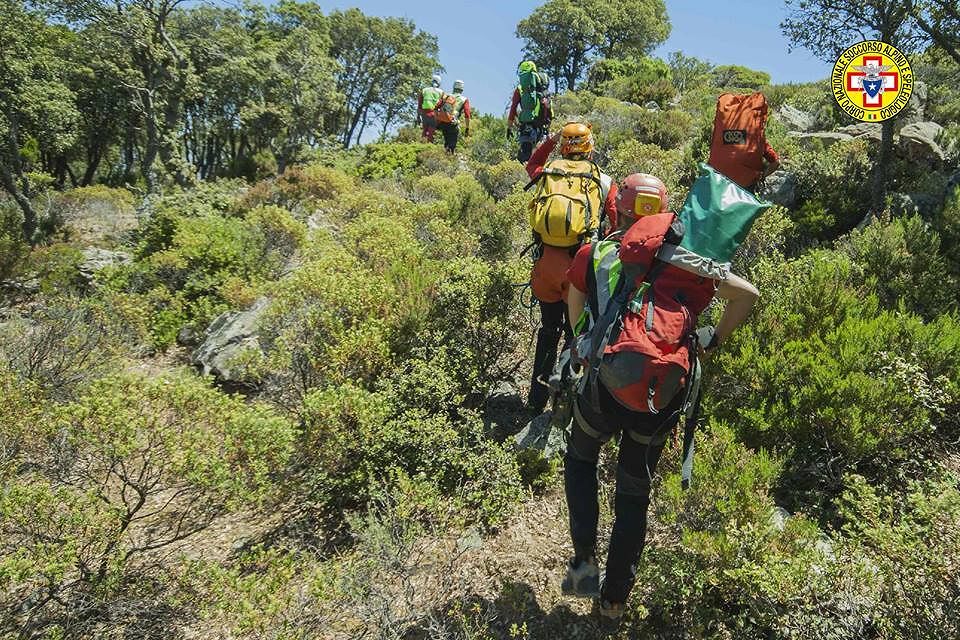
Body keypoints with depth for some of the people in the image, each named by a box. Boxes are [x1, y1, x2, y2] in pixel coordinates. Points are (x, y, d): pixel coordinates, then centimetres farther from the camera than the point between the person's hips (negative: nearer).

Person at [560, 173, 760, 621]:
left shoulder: (592, 255, -1)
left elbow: (577, 321, 1)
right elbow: (746, 294, 1)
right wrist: (713, 344, 10)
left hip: (605, 386, -2)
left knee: (580, 459, 29)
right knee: (634, 495, 19)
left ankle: (585, 559, 18)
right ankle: (615, 597, 31)